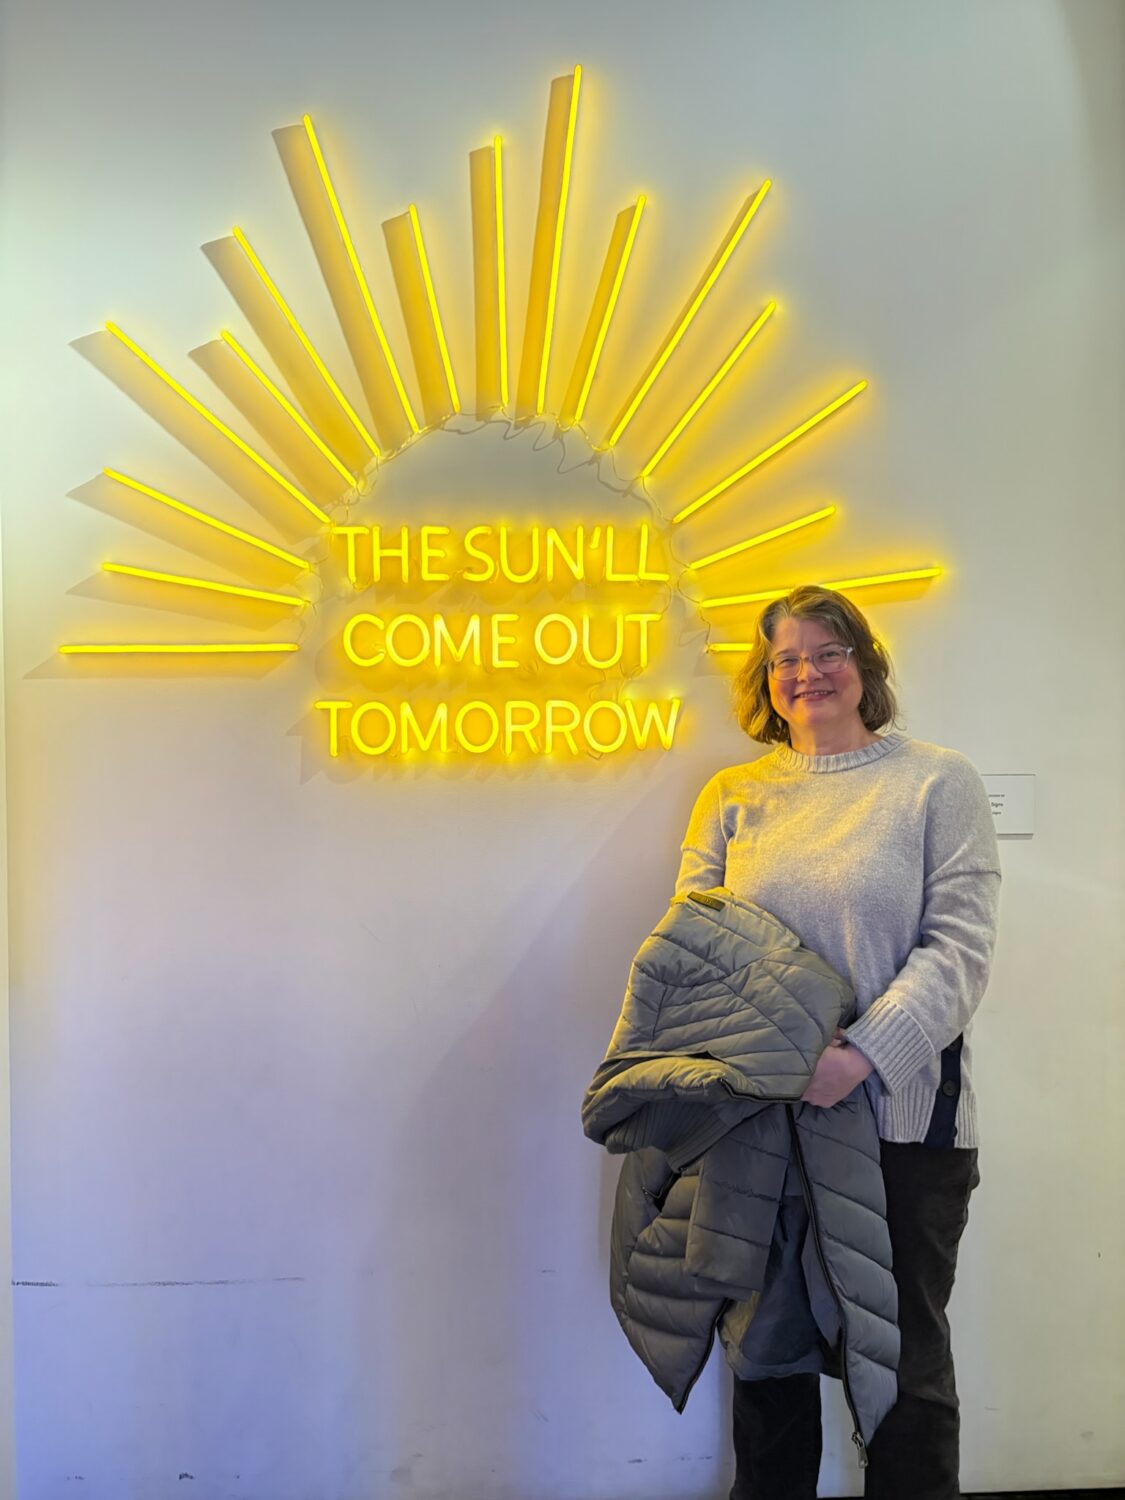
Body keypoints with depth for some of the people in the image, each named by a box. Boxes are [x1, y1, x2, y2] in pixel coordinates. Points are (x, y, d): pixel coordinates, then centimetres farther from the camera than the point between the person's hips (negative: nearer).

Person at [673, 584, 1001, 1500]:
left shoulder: (937, 782, -1)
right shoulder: (733, 796, 8)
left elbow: (959, 947, -10)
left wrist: (862, 1056, -22)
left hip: (901, 1115, -3)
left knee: (904, 1352, 10)